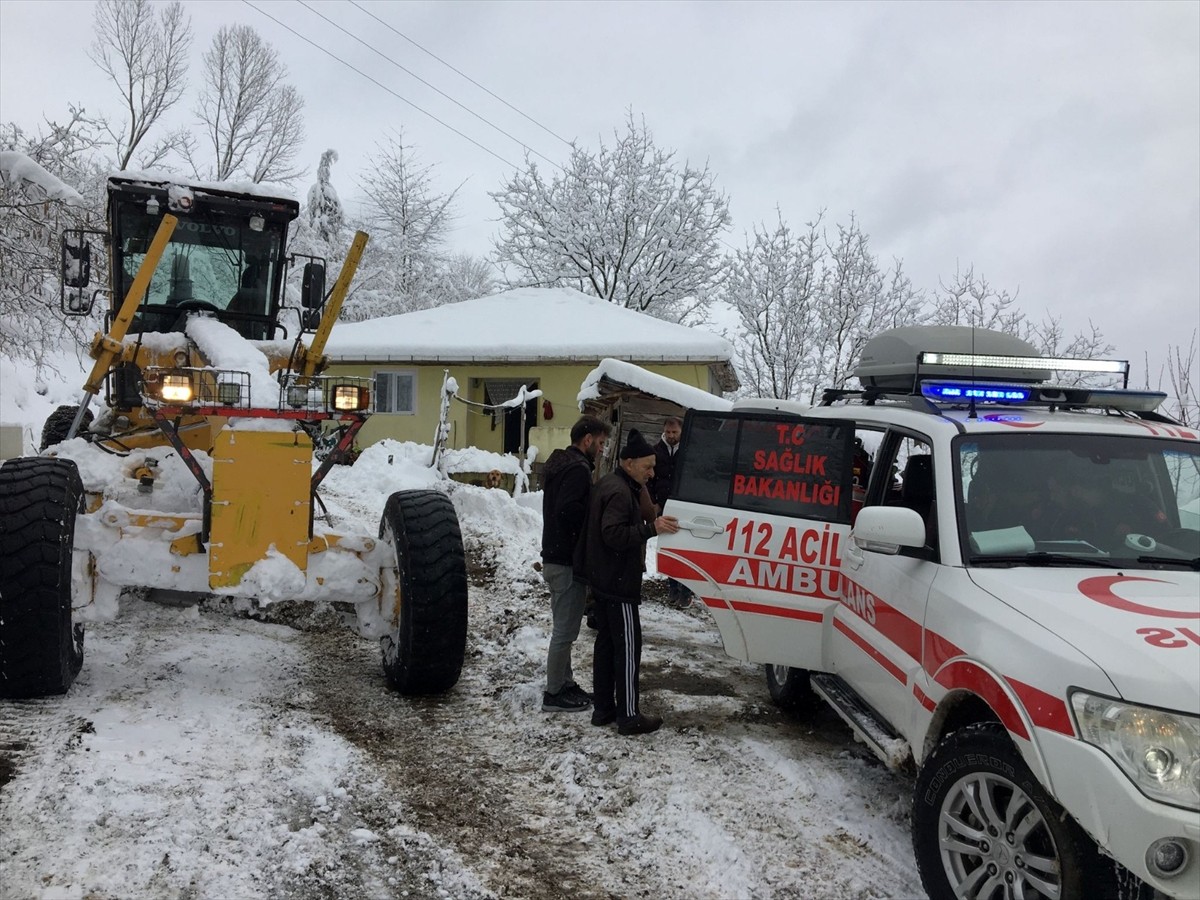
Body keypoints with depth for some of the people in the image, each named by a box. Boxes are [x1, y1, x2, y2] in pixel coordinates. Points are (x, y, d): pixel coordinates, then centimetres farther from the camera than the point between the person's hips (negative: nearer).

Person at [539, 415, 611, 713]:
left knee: (563, 627, 18)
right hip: (567, 561, -11)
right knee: (565, 629, -3)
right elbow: (568, 509, -30)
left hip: (555, 557, 11)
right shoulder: (578, 469, -17)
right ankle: (554, 694, 5)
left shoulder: (560, 463, 16)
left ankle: (564, 683, 28)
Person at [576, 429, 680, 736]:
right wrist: (652, 529, -33)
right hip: (618, 583, -11)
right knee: (627, 647, -5)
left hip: (604, 580, 11)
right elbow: (613, 534, -29)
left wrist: (651, 522, 8)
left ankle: (603, 708, 20)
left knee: (607, 641, 14)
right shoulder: (620, 492, -19)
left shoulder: (609, 484, 14)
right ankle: (629, 716, 0)